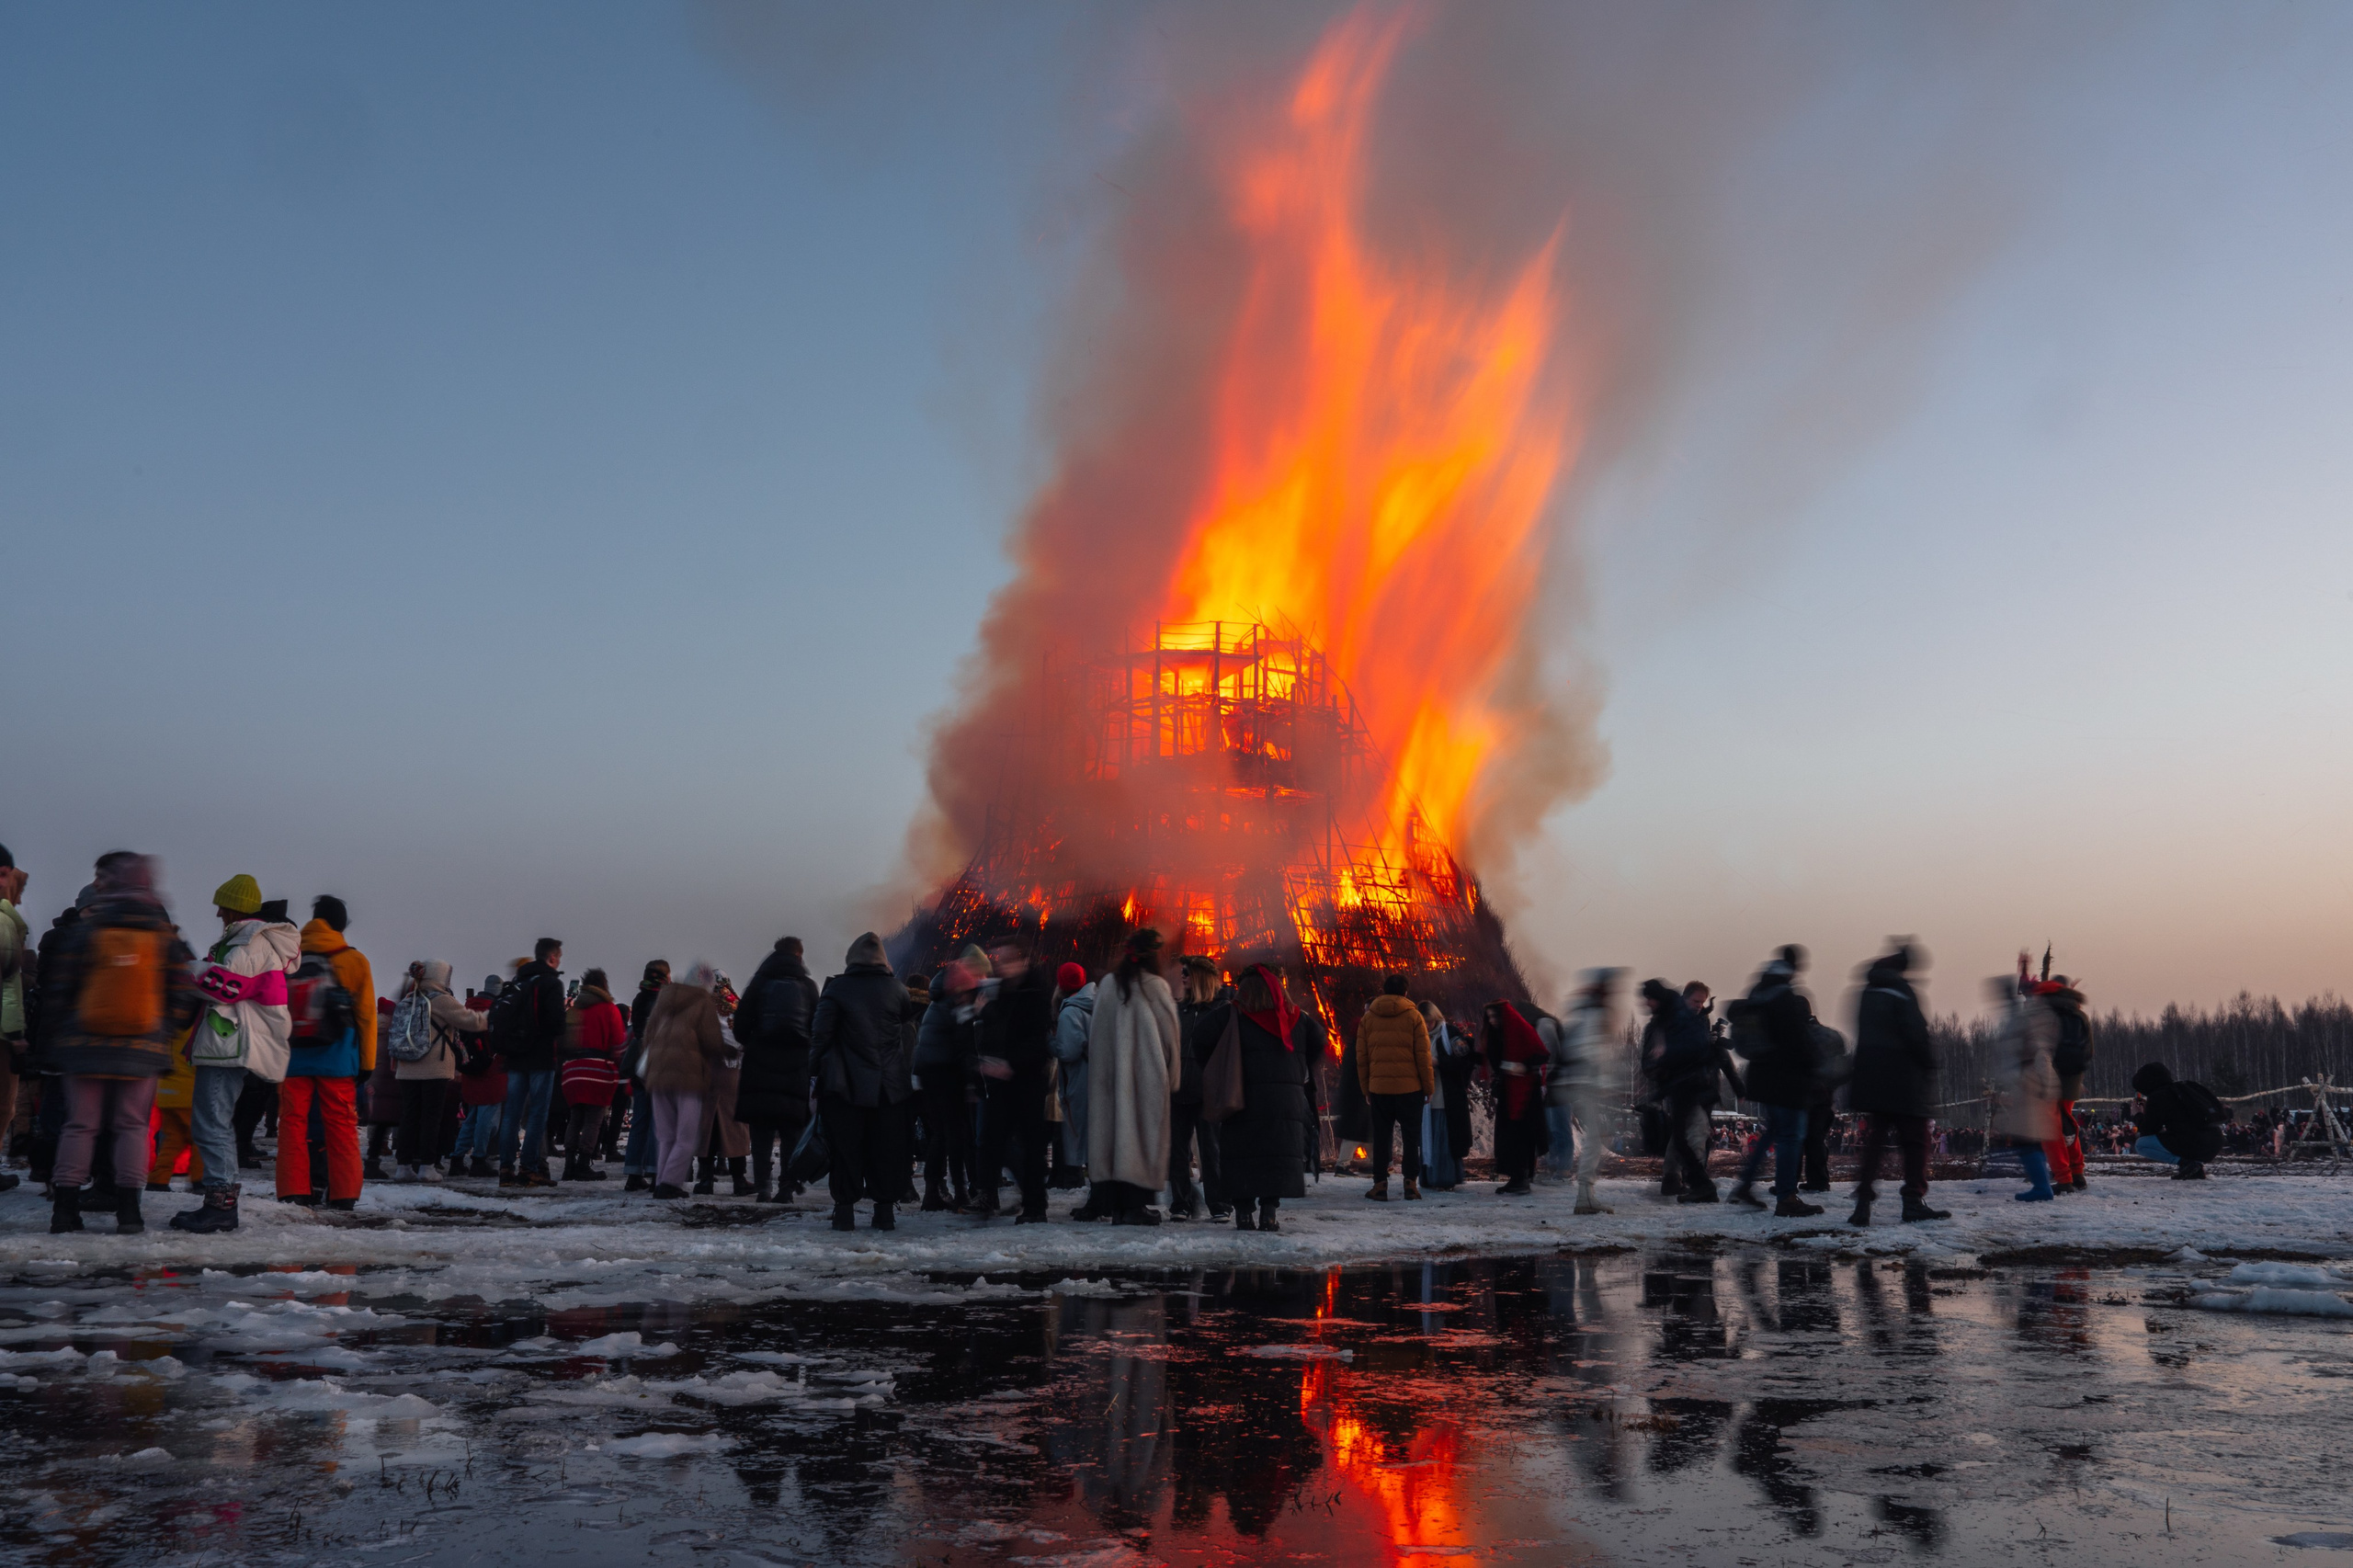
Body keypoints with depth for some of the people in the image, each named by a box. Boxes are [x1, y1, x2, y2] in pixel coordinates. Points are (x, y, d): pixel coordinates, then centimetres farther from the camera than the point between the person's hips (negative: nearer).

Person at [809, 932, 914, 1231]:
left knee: (845, 1147, 4)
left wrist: (814, 1071, -1)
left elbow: (820, 1034, -5)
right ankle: (884, 1211, 7)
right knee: (884, 1147, 7)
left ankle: (845, 1211, 3)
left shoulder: (837, 988, -3)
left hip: (845, 1085, -2)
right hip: (888, 1086, 2)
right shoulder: (897, 990, 6)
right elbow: (908, 1035, 12)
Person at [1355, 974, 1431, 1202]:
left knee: (1381, 1138, 8)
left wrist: (1366, 1089, 14)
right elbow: (1423, 1056, -2)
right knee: (1411, 1137, 6)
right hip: (1409, 1088, -2)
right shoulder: (1413, 1016, -1)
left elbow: (1361, 1057, 8)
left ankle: (1380, 1184, 6)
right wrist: (1428, 1088, 4)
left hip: (1378, 1088, 2)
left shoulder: (1368, 1018, 6)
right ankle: (1411, 1184, 1)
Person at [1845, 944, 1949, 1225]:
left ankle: (1863, 1204, -2)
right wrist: (1930, 1065, -2)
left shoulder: (1867, 994, 11)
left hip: (1872, 1081, 7)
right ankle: (1914, 1201, 5)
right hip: (1904, 1083, -6)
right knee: (1915, 1139, 5)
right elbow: (1917, 1034, -15)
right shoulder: (1902, 993, -11)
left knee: (1874, 1139, 7)